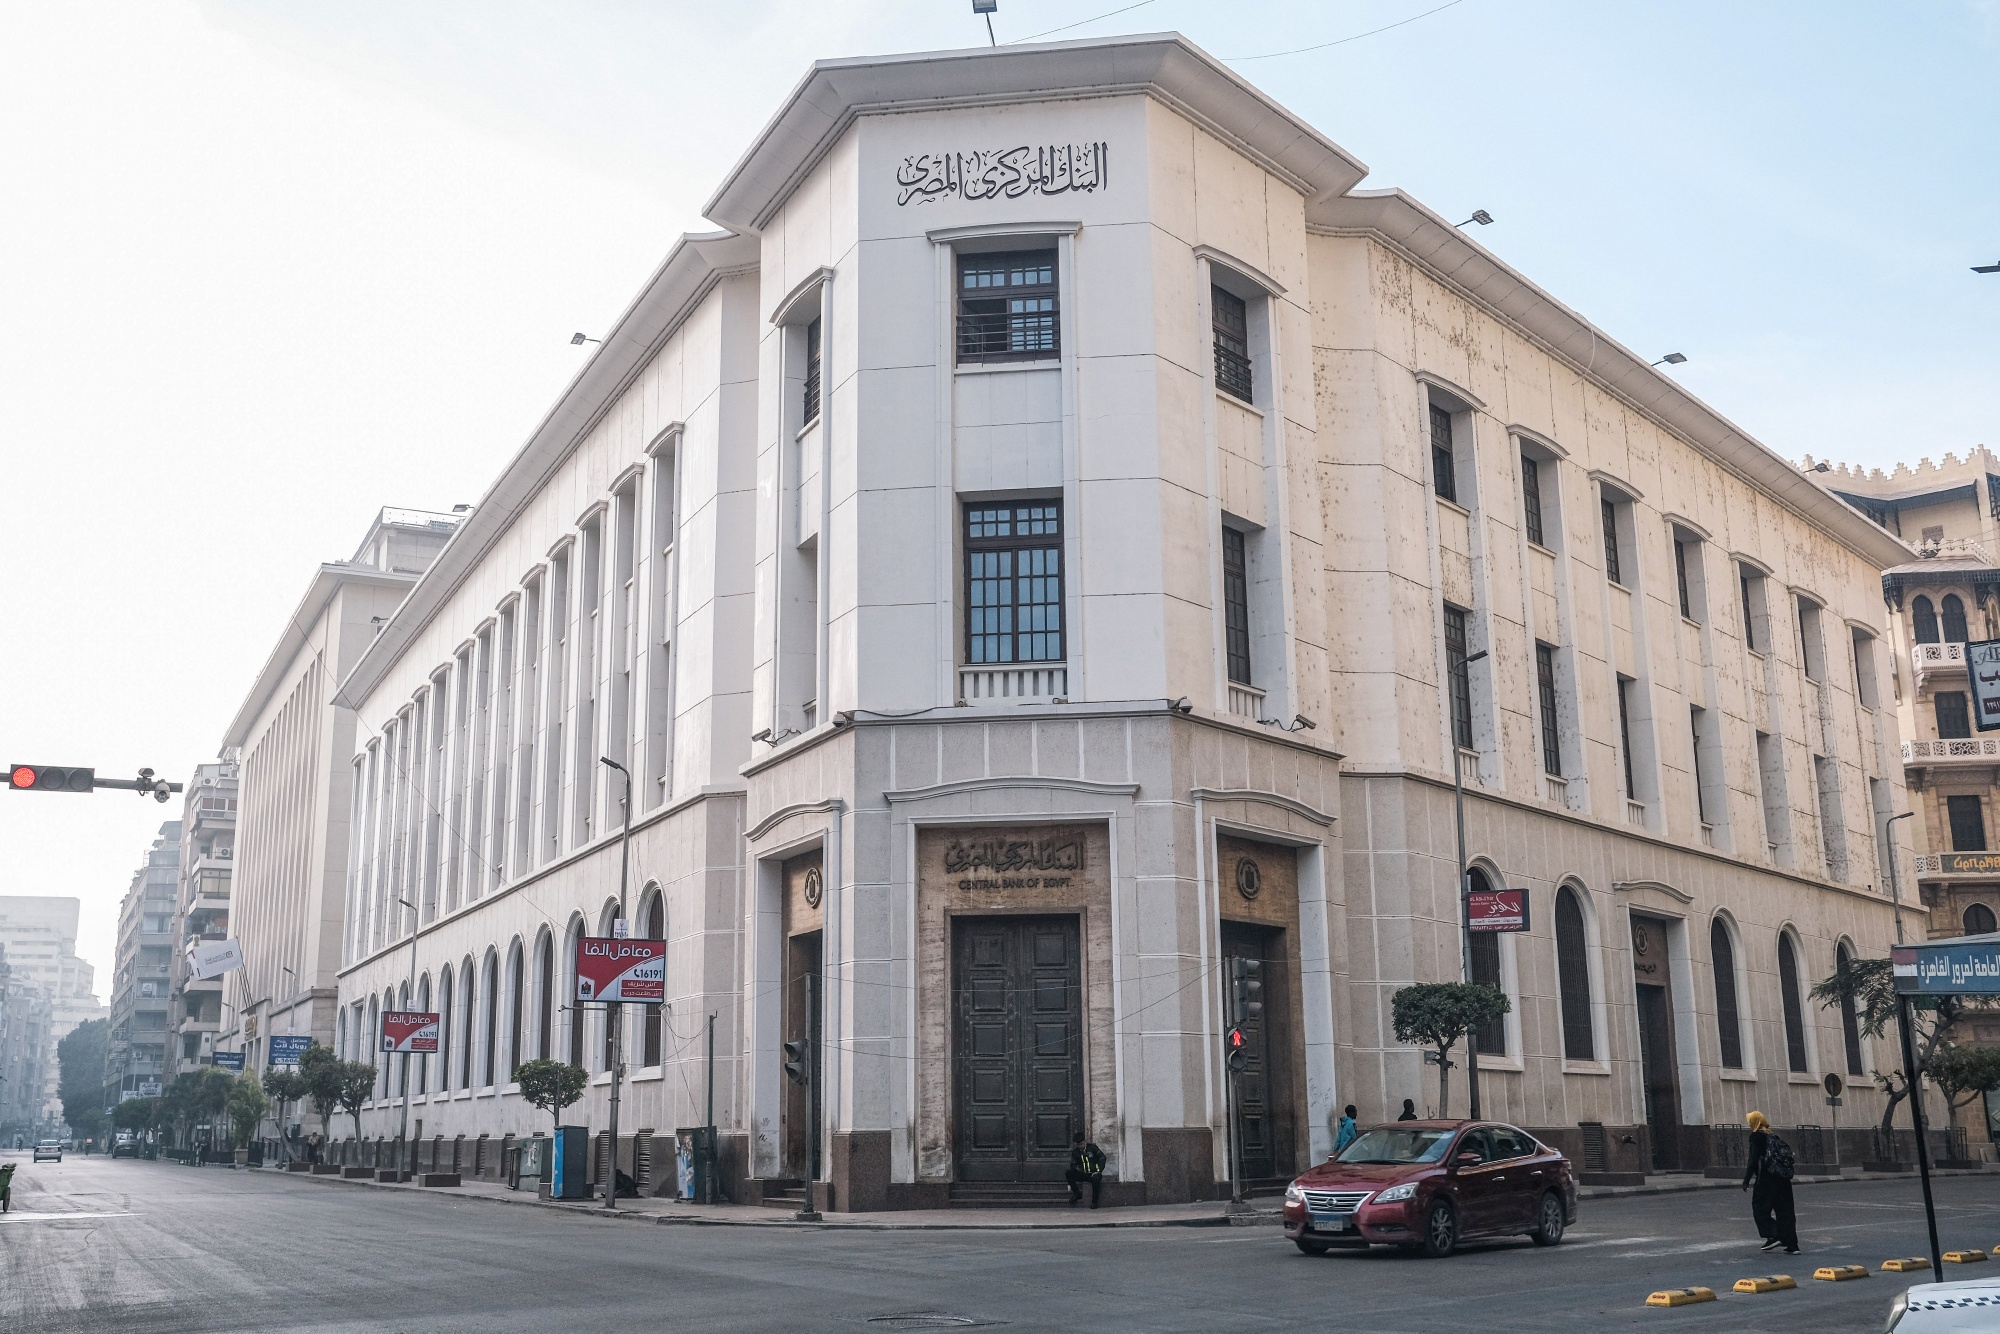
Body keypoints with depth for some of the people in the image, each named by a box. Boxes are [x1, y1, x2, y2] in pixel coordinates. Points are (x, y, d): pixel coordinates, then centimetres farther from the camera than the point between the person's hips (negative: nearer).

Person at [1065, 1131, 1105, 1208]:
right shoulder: (1075, 1152, 11)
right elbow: (1073, 1164, 9)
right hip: (1083, 1175, 4)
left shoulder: (1092, 1148, 1)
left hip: (1093, 1173, -4)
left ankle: (1094, 1201, -26)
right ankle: (1077, 1194, -10)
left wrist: (1098, 1171, -15)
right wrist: (1076, 1168, -16)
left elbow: (1102, 1158, -6)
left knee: (1096, 1178, -40)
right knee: (1068, 1174, -19)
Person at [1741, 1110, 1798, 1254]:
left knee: (1760, 1207, 3)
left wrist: (1746, 1180, -9)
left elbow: (1754, 1160, -12)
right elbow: (1787, 1152, 17)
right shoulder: (1773, 1135, 16)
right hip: (1783, 1177, 7)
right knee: (1785, 1209, 8)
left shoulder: (1756, 1136, -6)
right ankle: (1792, 1245, 7)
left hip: (1767, 1177, -7)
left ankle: (1773, 1236, -9)